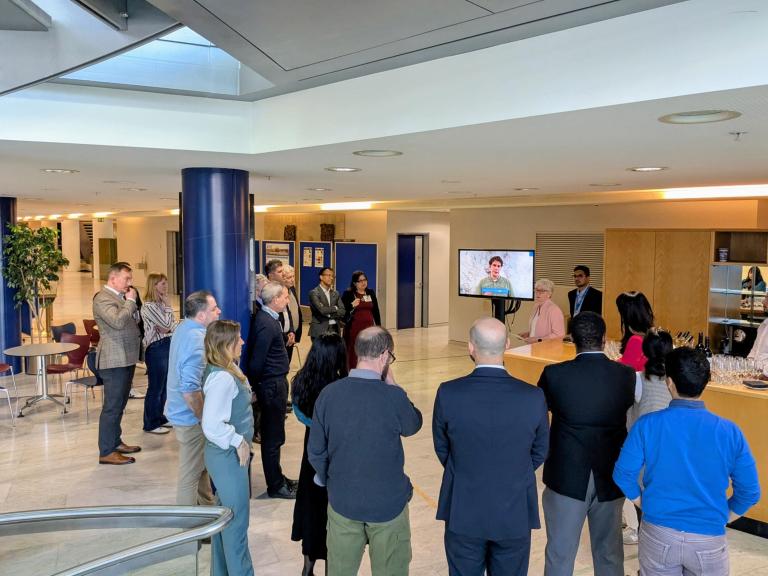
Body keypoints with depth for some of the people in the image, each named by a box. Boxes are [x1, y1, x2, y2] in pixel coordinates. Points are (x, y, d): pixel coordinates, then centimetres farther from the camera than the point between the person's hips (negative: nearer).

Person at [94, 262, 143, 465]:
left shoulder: (120, 297, 15)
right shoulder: (103, 298, -14)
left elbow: (133, 321, 23)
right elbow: (118, 321, -29)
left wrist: (131, 300, 7)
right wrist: (130, 301, -17)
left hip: (126, 359, 10)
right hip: (114, 360, -10)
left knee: (119, 404, 17)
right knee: (112, 406, -6)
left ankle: (116, 442, 28)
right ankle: (106, 452, -1)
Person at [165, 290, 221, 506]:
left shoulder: (183, 327, 3)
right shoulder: (197, 341, -28)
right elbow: (190, 389, -33)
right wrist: (204, 418, -20)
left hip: (181, 411, 10)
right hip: (191, 417, -10)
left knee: (200, 465, 25)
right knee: (190, 474, 5)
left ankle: (207, 505, 41)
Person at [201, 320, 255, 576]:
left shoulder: (226, 371, 4)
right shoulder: (223, 378, -26)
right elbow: (211, 426, -31)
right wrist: (238, 442, -19)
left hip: (229, 454, 10)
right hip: (228, 456, -10)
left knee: (225, 516, 22)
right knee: (237, 521, 5)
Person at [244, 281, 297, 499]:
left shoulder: (264, 318, 8)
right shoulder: (267, 324, -22)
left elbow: (256, 358, 13)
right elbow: (256, 361, -21)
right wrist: (254, 387, -9)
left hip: (275, 384, 10)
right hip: (273, 385, -10)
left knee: (273, 435, 19)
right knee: (273, 437, 3)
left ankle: (277, 478, 32)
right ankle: (275, 486, 15)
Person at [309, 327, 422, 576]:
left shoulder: (329, 393, -12)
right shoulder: (393, 396, -22)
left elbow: (315, 451, -2)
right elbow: (414, 425, 0)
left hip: (342, 499, 3)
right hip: (388, 501, -3)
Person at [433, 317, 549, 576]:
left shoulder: (448, 393, -17)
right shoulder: (533, 397, -16)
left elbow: (442, 449, -2)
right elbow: (540, 452, 0)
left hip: (463, 513, 0)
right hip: (515, 514, 1)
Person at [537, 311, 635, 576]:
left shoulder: (555, 374, -15)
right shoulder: (626, 375, -8)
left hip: (567, 477, -2)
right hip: (610, 478, 3)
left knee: (560, 554, 11)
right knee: (610, 554, 19)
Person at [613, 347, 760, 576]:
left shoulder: (647, 424, -13)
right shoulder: (729, 432, -11)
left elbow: (624, 475, -8)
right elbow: (750, 492, -5)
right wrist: (719, 519, 9)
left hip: (658, 536, 0)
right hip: (709, 541, 0)